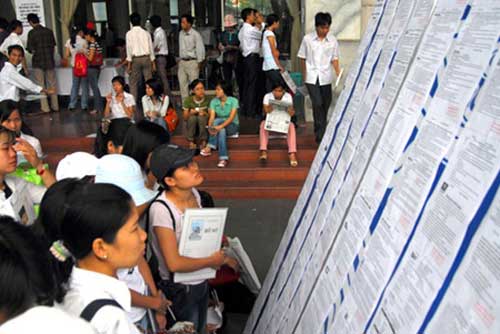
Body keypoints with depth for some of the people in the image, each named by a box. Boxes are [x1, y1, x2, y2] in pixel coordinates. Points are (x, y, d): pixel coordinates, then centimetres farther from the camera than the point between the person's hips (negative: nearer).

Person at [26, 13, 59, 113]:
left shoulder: (32, 33, -11)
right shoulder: (49, 31, 1)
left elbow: (30, 49, -11)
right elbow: (53, 45, 7)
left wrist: (34, 51, 11)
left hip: (38, 62, -4)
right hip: (50, 61, 4)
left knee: (41, 85, 3)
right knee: (52, 83, 12)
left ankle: (45, 108, 2)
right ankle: (55, 106, 17)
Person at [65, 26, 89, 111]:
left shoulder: (69, 41, -1)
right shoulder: (83, 41, -11)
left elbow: (66, 55, 0)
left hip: (75, 66, 3)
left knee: (75, 85, 15)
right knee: (84, 86, 6)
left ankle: (72, 105, 13)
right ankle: (84, 105, 6)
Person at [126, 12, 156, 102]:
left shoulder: (129, 34, -4)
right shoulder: (146, 33, 3)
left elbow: (129, 49, -6)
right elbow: (151, 48, 5)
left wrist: (129, 64, -3)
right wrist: (153, 63, 10)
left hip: (136, 59, -2)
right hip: (146, 58, 2)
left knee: (134, 82, 5)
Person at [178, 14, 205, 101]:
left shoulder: (195, 34, -10)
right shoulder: (181, 33, 10)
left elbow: (200, 49, -9)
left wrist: (199, 62, -10)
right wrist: (180, 59, 16)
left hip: (192, 62, -6)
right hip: (182, 62, 7)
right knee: (182, 83, 8)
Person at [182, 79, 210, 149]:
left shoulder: (207, 100, -12)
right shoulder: (188, 100, -10)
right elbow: (185, 117, -6)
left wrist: (205, 114, -28)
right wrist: (190, 113, -28)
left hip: (204, 124, -1)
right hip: (192, 125, 1)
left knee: (201, 117, -32)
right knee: (193, 117, -31)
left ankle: (203, 141, -16)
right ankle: (191, 141, -17)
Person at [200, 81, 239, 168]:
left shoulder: (233, 101, -14)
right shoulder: (213, 101, -3)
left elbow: (231, 117, -24)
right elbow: (212, 117, -14)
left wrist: (220, 126, -38)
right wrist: (210, 127, -36)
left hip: (232, 126, -3)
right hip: (221, 127, 3)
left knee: (217, 121, -34)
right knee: (221, 131, -35)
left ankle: (209, 148, -34)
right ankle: (223, 158, -37)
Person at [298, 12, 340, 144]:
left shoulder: (332, 40, 0)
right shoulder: (307, 39, -4)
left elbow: (334, 59, 6)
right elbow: (302, 58, 5)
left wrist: (339, 74, -4)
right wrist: (304, 76, 6)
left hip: (326, 77, 2)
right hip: (312, 77, -2)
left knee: (325, 104, 9)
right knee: (317, 103, -12)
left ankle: (320, 131, 29)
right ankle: (321, 134, -8)